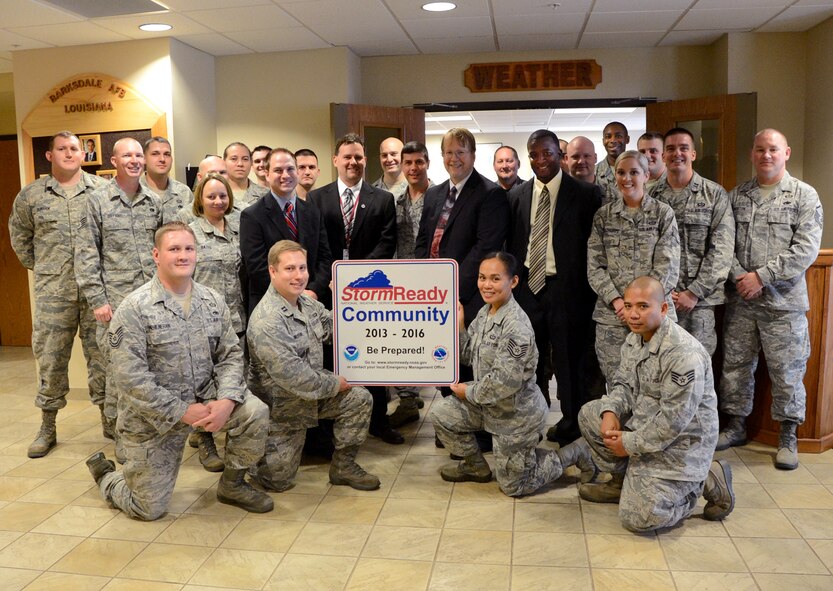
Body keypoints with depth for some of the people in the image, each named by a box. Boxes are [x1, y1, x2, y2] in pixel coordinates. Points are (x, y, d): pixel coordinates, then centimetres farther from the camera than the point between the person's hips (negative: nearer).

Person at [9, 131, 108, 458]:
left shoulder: (103, 189, 3)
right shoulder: (31, 194, 8)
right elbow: (19, 233, 21)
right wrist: (35, 265, 14)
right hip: (52, 291, 1)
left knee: (102, 354, 5)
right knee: (50, 357, 7)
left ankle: (109, 417, 20)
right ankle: (47, 427, 20)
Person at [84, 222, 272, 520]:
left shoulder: (213, 301, -1)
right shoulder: (134, 308, -17)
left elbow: (230, 354, 0)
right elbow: (130, 378, -21)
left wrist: (227, 400, -19)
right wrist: (183, 412, -22)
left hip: (204, 396, 4)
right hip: (152, 416, -4)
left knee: (256, 412, -22)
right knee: (149, 509, 4)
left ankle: (232, 484, 5)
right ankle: (104, 474, 37)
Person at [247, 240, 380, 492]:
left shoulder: (306, 302, -3)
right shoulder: (266, 321, -29)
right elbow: (293, 377, -31)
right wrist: (336, 384, -18)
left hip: (312, 391, 7)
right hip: (281, 407, -7)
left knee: (359, 398, -9)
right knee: (277, 481, 1)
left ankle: (343, 466, 6)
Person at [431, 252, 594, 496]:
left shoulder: (516, 327, -29)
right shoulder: (484, 312, -1)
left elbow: (506, 381, -30)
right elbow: (469, 358, 5)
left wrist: (469, 392, -16)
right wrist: (459, 326, -9)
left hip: (517, 415, -8)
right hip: (488, 405, 8)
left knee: (513, 486, 8)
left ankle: (576, 452, 24)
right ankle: (476, 467, 18)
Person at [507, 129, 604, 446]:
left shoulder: (585, 194, -3)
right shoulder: (516, 195, 9)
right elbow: (510, 244, 11)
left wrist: (589, 290, -8)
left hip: (566, 290, -3)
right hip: (527, 287, 4)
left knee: (569, 359, 5)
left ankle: (571, 424, 22)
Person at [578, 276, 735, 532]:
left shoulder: (684, 354, -28)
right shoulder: (634, 339, 1)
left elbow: (673, 422, -27)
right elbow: (623, 384, 10)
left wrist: (630, 443, -16)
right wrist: (610, 411, -12)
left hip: (678, 442, -9)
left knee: (639, 518, -16)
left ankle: (705, 482, 6)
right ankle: (622, 482, 16)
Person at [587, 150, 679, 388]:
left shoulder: (663, 213, 4)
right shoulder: (603, 215, 9)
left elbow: (667, 266, -3)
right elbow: (594, 266, 4)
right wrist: (616, 301, -8)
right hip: (611, 314, 1)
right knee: (616, 385, 2)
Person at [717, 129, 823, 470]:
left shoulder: (804, 196, -1)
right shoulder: (736, 196, 9)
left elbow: (806, 249, -10)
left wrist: (762, 276, -15)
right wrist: (740, 277, -11)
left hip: (783, 301, -3)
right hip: (740, 300, 3)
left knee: (787, 371, 3)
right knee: (735, 364, 11)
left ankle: (788, 437, 19)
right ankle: (736, 426, 27)